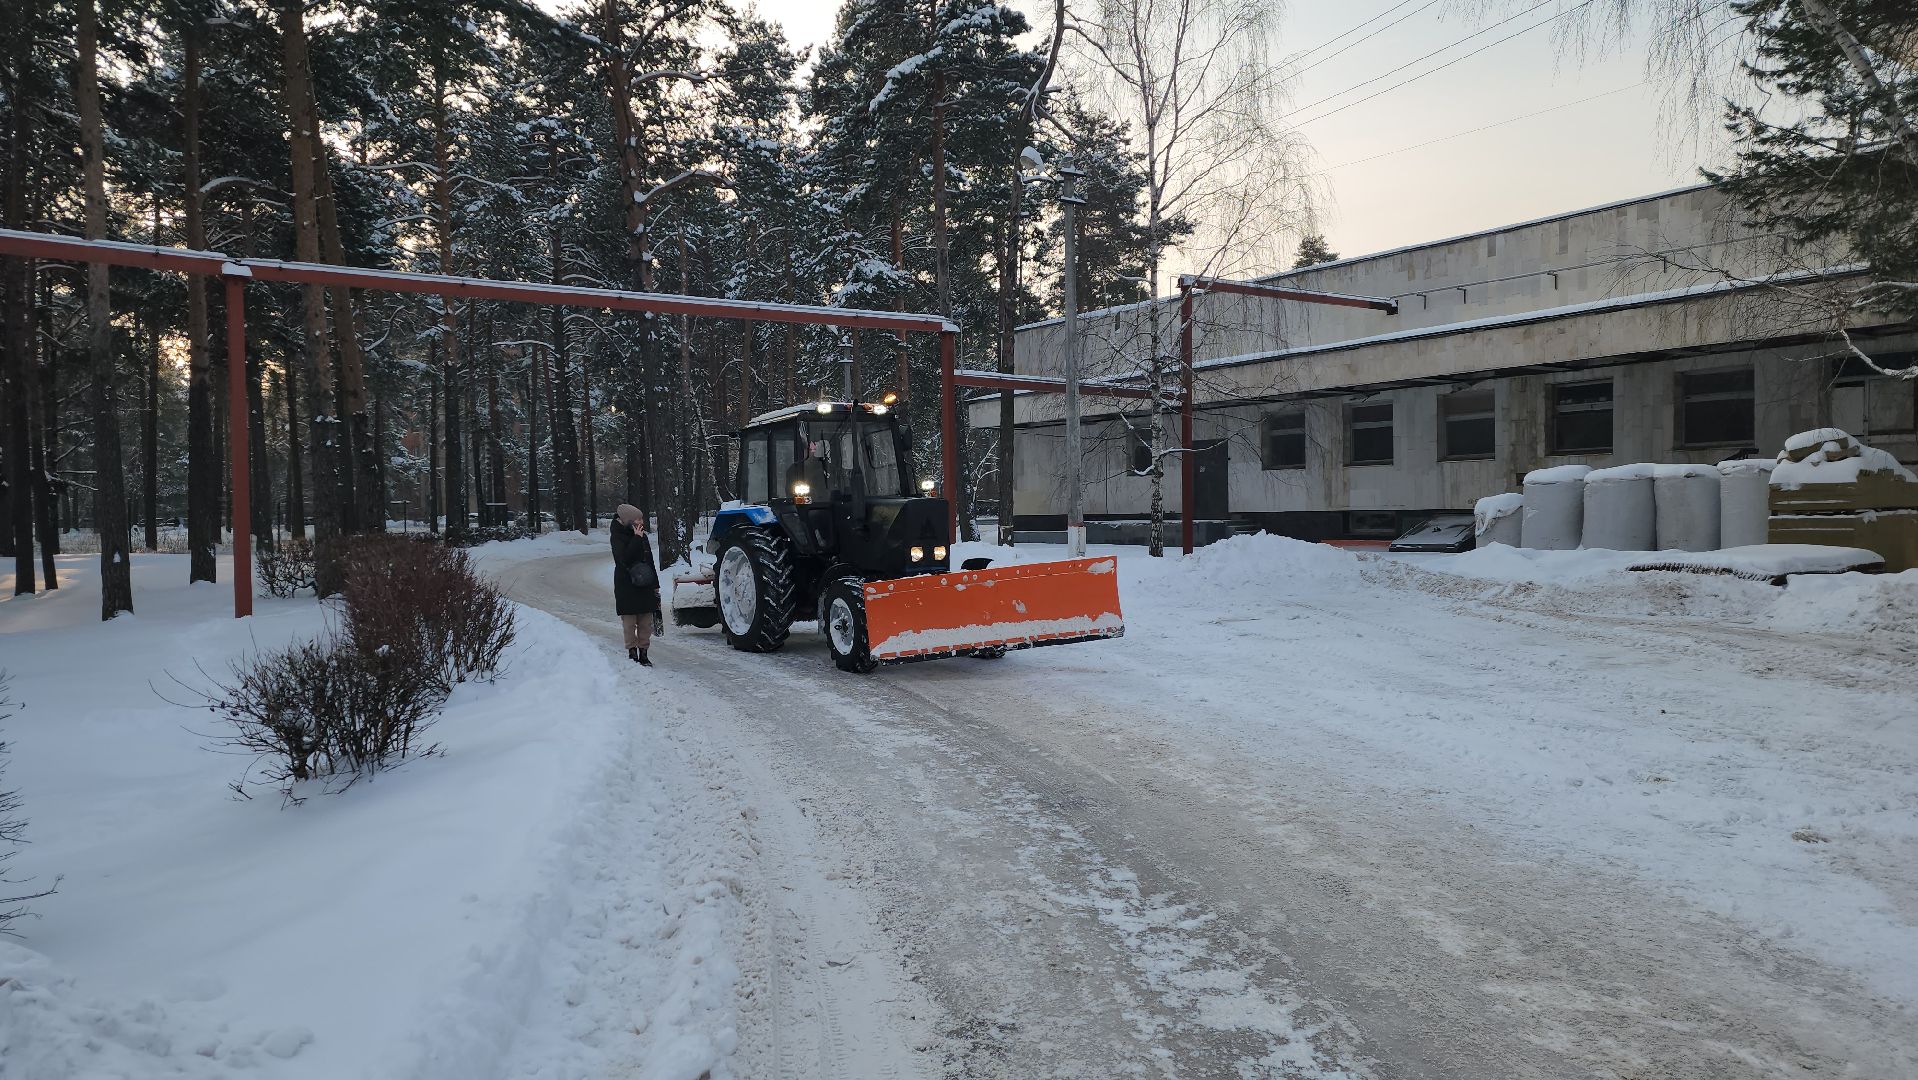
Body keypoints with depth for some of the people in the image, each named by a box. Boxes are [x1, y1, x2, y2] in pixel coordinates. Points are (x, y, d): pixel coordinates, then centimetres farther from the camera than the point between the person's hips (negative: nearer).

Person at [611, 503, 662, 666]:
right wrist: (637, 538, -20)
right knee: (629, 622, 0)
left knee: (646, 622, 5)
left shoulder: (642, 536, 12)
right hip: (626, 587, -6)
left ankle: (643, 652, 13)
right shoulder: (618, 537, -7)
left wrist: (655, 584, 16)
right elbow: (625, 558, -23)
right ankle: (632, 651, 10)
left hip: (645, 586, 6)